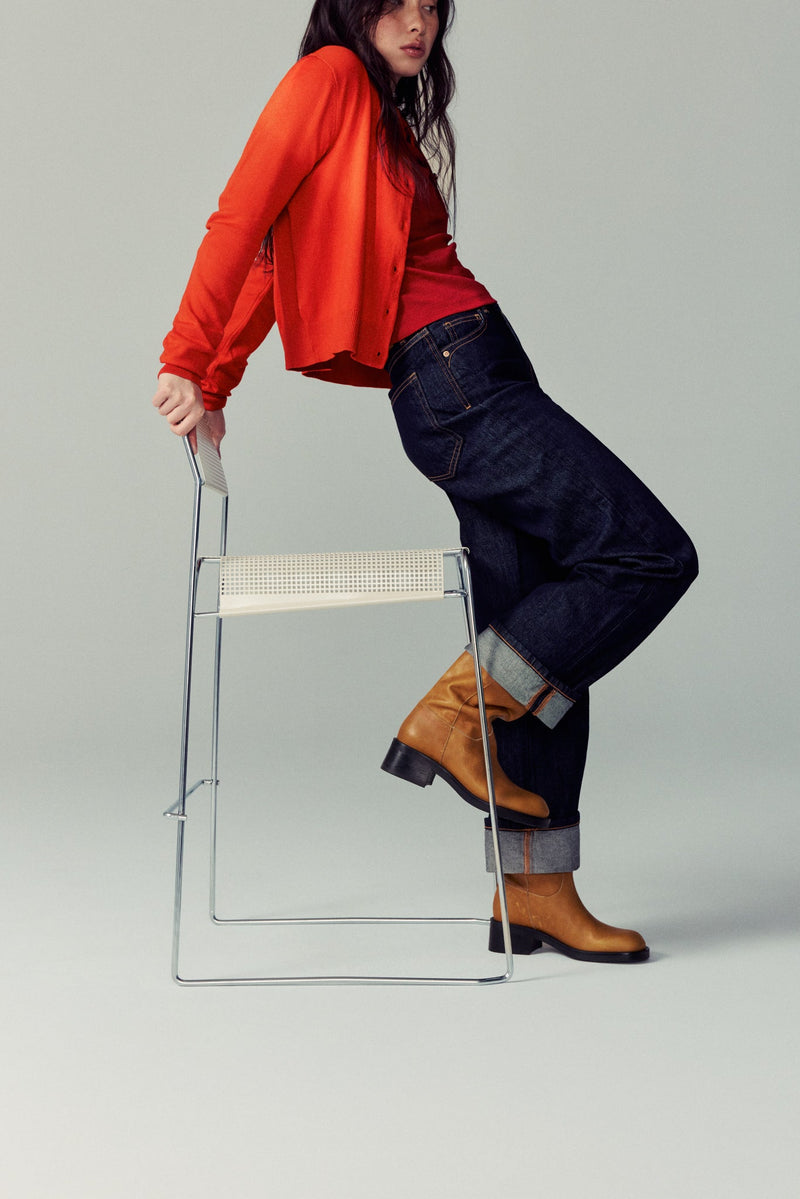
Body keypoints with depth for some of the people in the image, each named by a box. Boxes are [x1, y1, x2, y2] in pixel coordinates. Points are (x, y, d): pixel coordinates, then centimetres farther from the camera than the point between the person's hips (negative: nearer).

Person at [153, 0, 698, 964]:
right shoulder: (331, 78, -1)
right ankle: (452, 717, -6)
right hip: (452, 378, -9)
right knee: (650, 553, -12)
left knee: (548, 650, 6)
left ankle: (534, 890, 10)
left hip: (480, 388, 9)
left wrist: (218, 382, 16)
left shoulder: (386, 114, 25)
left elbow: (281, 254, 23)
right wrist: (186, 366, -11)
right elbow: (242, 221, -8)